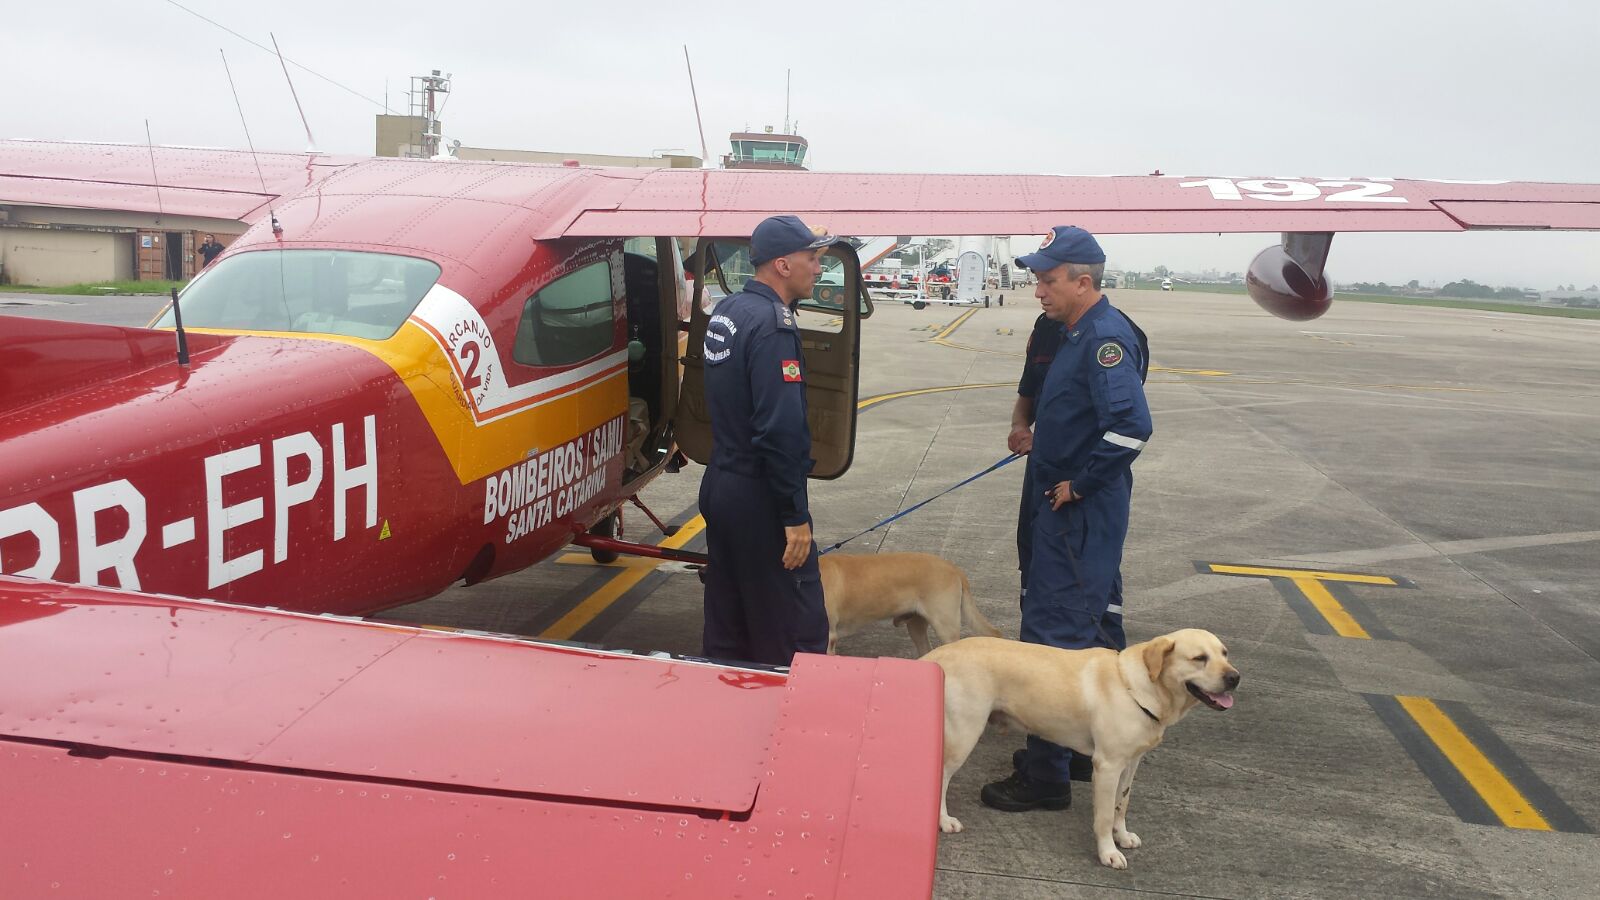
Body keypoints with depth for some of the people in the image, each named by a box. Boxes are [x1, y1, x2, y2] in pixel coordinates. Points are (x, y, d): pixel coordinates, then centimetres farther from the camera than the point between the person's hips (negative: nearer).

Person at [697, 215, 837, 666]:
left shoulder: (727, 311, 9)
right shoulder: (772, 325, -21)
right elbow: (781, 429, -26)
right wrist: (795, 517, -22)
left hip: (720, 485, 10)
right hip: (760, 498, -10)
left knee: (727, 628, 18)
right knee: (798, 632, -2)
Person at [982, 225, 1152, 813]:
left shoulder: (1105, 339, -20)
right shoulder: (1076, 333, 11)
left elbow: (1132, 427, -30)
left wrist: (1078, 485, -21)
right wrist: (1025, 426, 12)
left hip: (1079, 513, -11)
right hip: (1078, 509, 11)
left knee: (1053, 632, -6)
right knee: (1094, 625, 18)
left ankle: (1046, 774, 3)